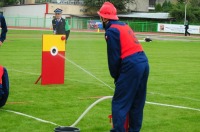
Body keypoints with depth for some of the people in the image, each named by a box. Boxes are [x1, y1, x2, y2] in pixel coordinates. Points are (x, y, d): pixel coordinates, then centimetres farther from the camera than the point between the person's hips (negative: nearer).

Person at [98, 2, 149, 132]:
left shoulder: (111, 31, -7)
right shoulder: (124, 25, 19)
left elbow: (114, 57, -8)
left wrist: (115, 76, 6)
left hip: (131, 66, -9)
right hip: (144, 62, 9)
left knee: (118, 103, 0)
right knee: (137, 102, 16)